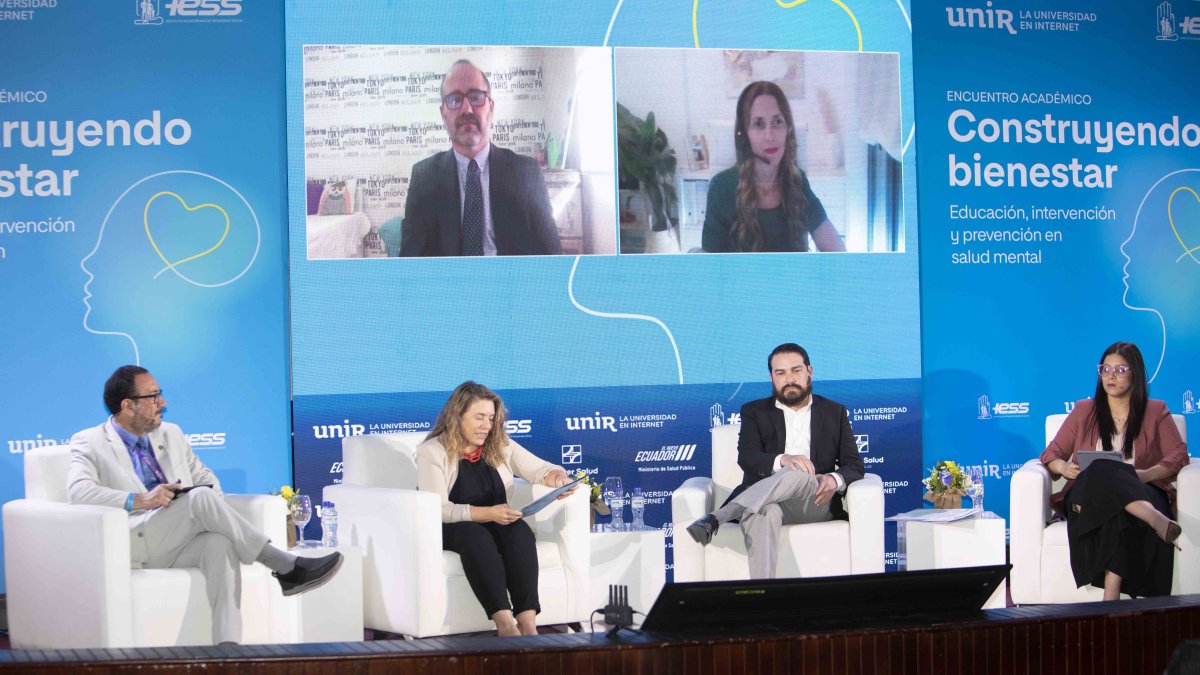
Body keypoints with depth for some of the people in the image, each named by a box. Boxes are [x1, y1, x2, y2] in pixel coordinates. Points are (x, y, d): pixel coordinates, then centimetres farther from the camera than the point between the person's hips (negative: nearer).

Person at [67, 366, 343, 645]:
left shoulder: (171, 434, 23)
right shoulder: (89, 442, 6)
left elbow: (205, 477, 24)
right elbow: (78, 491, -11)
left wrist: (211, 502, -1)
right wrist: (139, 500, -26)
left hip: (183, 540, 5)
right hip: (133, 542, -4)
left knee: (220, 544, -34)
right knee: (200, 498, -31)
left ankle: (227, 643, -46)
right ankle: (286, 568, -28)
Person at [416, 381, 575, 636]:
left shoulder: (501, 445, 10)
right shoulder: (432, 452, -6)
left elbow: (540, 469, 14)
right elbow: (438, 511, -16)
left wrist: (558, 477, -12)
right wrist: (488, 513, -28)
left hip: (495, 525, 4)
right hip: (448, 531, -4)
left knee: (519, 529, -30)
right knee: (475, 534, -38)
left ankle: (527, 622, -43)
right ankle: (504, 622, -48)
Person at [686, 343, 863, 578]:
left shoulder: (834, 412, 19)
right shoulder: (755, 412, 16)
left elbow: (854, 465, 11)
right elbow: (747, 458, -2)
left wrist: (835, 479, -15)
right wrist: (782, 460, -25)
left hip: (815, 500, 0)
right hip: (767, 500, 0)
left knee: (795, 477, -36)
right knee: (764, 513, -40)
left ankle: (715, 519, -43)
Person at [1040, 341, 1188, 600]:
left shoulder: (1156, 411, 18)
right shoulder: (1084, 410, 22)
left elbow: (1178, 456, 6)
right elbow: (1051, 454, 19)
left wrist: (1143, 475, -14)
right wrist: (1064, 467, -7)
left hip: (1142, 494, -1)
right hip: (1087, 494, 1)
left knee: (1120, 514, -41)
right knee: (1103, 470, -39)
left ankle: (1110, 597, -53)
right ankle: (1158, 521, -58)